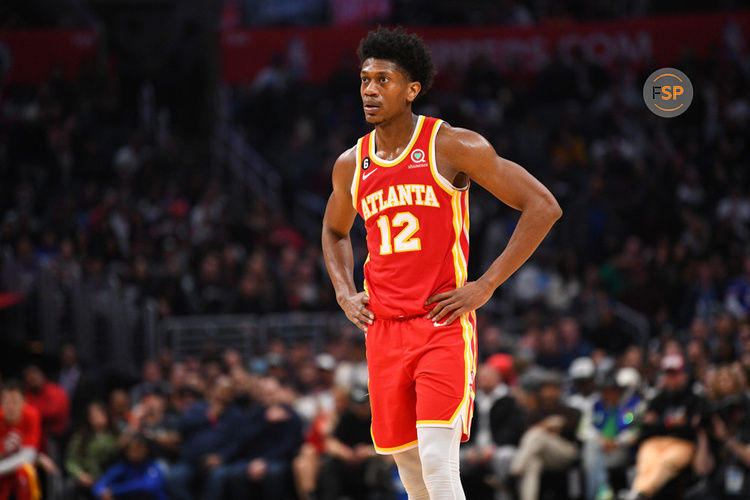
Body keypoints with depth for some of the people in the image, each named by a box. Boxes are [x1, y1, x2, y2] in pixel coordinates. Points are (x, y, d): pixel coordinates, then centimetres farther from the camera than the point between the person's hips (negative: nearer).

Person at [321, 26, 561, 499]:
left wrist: (485, 286, -11)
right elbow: (335, 230, 31)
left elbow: (543, 207, -7)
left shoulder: (452, 146, -7)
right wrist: (345, 293, 11)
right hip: (384, 331, 5)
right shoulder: (351, 164, 9)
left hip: (444, 325, -5)